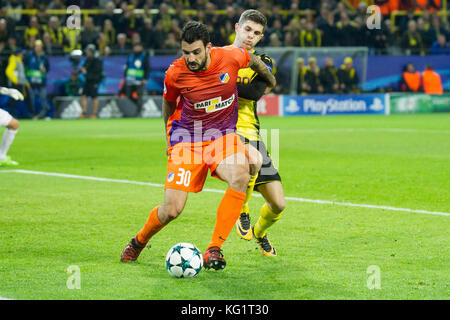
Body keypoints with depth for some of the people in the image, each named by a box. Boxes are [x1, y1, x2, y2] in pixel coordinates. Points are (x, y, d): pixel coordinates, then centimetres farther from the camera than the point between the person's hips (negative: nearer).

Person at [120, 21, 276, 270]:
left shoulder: (231, 57, -14)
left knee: (240, 176, -34)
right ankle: (139, 241, 24)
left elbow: (252, 60, 12)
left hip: (223, 134, 1)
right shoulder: (174, 74, -13)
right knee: (171, 210, -11)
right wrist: (171, 139, 21)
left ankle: (214, 249, -26)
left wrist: (270, 80, 31)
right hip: (187, 136, -1)